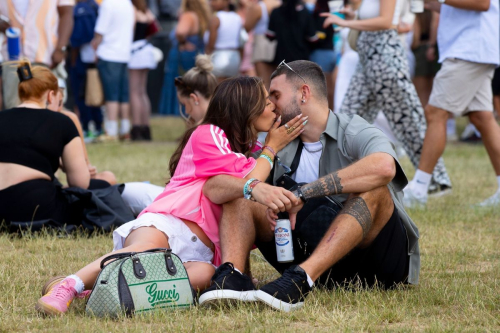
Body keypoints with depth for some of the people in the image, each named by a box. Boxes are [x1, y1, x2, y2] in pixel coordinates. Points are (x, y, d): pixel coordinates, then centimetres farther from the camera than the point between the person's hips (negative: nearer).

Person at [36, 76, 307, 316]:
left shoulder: (249, 151, 31)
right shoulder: (208, 134, 8)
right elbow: (247, 178, 0)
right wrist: (271, 148, 12)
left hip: (200, 248, 5)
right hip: (168, 221, -5)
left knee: (203, 275, -36)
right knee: (145, 252, -42)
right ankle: (67, 287, -48)